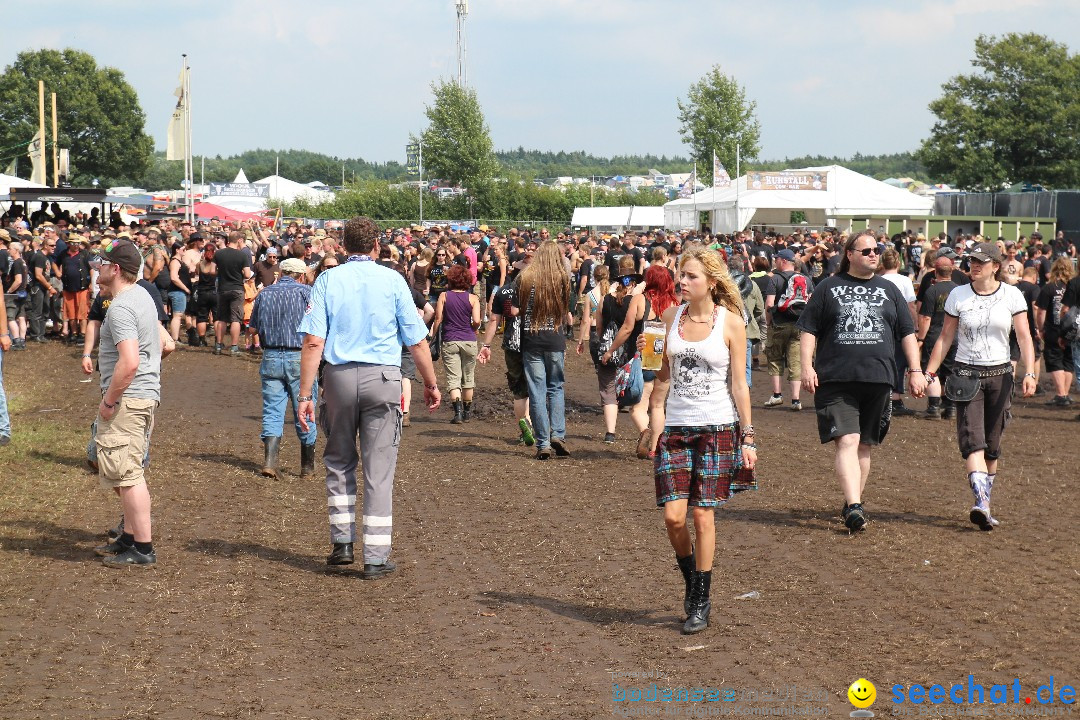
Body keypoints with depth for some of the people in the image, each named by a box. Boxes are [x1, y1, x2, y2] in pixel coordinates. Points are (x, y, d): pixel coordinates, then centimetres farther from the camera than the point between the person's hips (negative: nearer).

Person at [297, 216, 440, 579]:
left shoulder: (328, 280, 1)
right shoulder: (393, 280, 0)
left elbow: (313, 342, -7)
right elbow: (417, 341, 1)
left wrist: (305, 395, -5)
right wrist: (431, 384, 14)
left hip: (340, 376, 1)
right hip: (383, 378, -1)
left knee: (339, 461, 19)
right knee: (379, 469, 3)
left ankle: (342, 541, 18)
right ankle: (376, 558, 4)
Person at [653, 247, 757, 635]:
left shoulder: (731, 323, -4)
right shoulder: (671, 317, 6)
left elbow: (739, 385, -3)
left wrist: (748, 437, -5)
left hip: (718, 428, -3)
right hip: (676, 426, 3)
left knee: (703, 516, -1)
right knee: (673, 516, -5)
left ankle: (700, 602, 12)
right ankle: (691, 580, 23)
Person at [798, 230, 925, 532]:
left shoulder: (888, 290, 15)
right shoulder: (829, 288, 7)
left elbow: (907, 333, 16)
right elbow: (809, 330, 6)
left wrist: (915, 370, 8)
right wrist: (807, 366, -5)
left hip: (877, 380, 3)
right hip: (836, 380, -3)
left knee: (864, 445, 9)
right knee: (847, 442, -15)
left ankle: (853, 502, 21)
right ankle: (854, 507, -24)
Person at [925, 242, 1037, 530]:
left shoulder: (1012, 295, 0)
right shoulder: (958, 296, 2)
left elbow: (1024, 337, -3)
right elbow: (945, 338, 7)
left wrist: (1029, 373, -15)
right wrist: (929, 373, 2)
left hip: (1000, 375, 1)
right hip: (966, 375, -1)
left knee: (992, 446, 6)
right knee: (973, 441, -16)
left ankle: (983, 503, 18)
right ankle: (982, 504, -28)